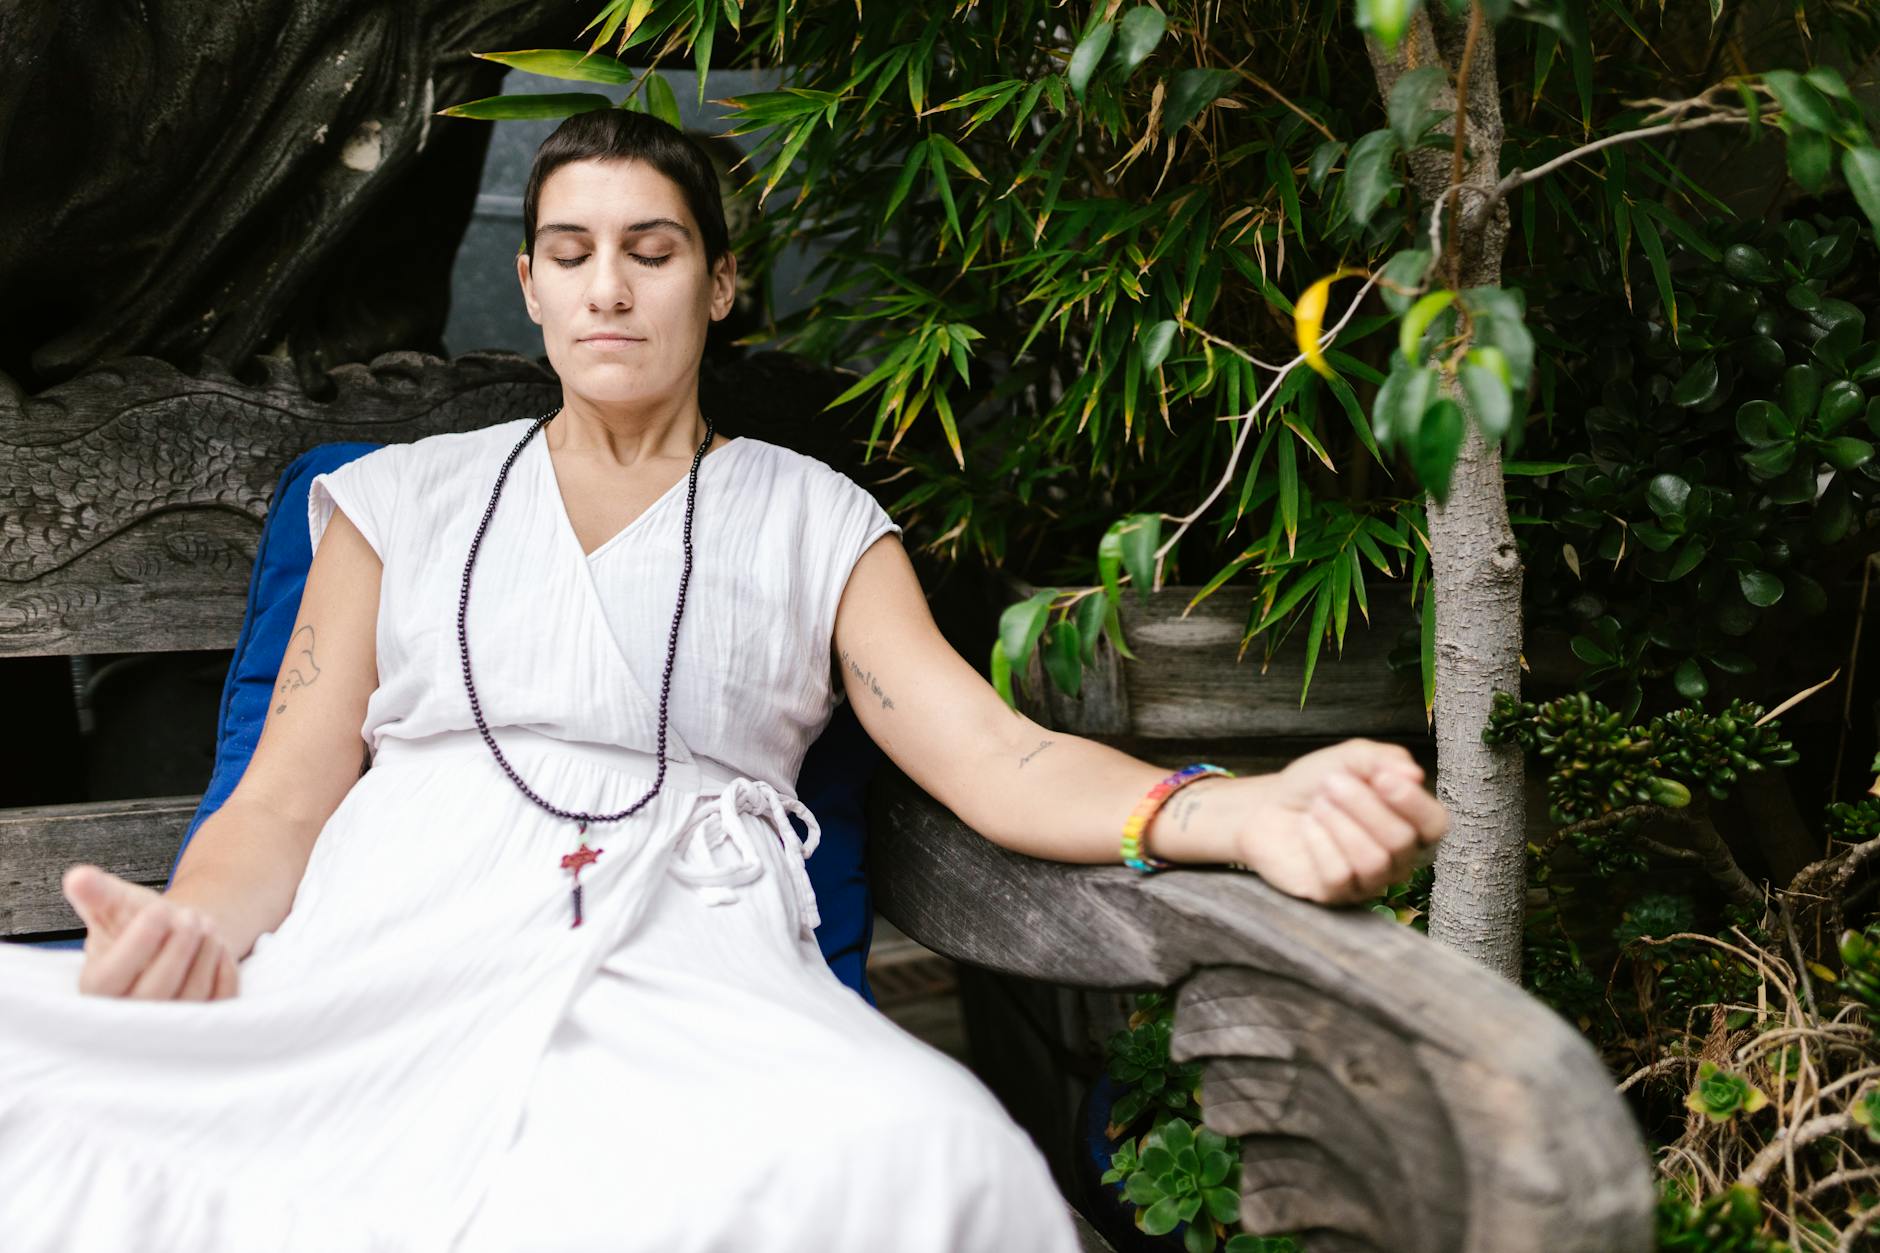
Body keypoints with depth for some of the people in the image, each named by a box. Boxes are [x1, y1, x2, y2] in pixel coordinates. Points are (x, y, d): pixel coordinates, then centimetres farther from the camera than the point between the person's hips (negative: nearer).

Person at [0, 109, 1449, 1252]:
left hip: (682, 976, 0)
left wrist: (1246, 812, -16)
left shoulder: (816, 519, 18)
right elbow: (282, 799, 14)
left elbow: (989, 751, 4)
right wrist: (193, 924, -11)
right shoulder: (407, 499, 21)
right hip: (383, 963, 1)